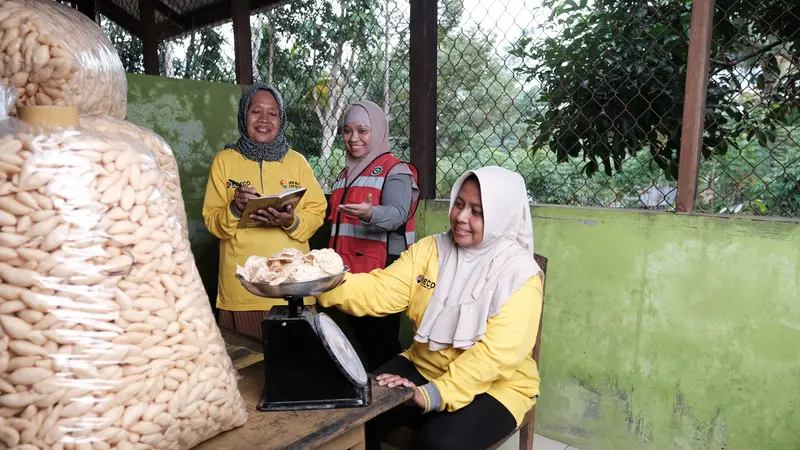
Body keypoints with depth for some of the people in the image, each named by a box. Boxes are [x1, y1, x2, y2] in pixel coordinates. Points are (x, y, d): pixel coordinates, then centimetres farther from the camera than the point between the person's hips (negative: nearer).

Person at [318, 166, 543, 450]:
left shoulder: (519, 272, -15)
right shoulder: (429, 249, -1)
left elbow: (496, 353, -23)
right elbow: (382, 291, -11)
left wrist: (434, 394, -33)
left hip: (494, 386, -4)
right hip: (424, 367, 4)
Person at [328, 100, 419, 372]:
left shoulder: (395, 171, -8)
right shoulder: (347, 173, 16)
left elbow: (398, 214, -23)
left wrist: (370, 214, -43)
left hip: (382, 271, -8)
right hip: (348, 269, 8)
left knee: (382, 340, 0)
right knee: (360, 334, 17)